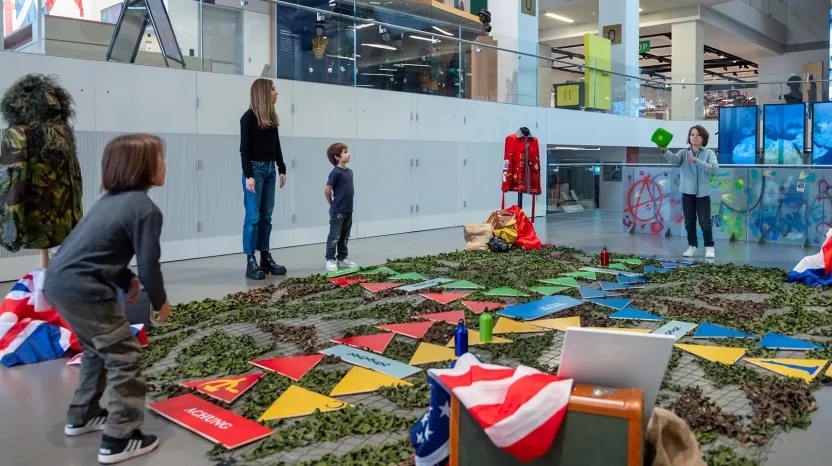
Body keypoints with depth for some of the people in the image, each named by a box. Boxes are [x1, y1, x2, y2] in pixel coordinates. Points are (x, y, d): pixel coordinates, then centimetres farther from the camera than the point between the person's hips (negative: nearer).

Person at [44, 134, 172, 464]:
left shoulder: (112, 199, 17)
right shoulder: (145, 210, -11)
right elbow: (149, 264, -11)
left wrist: (127, 281, 23)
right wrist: (159, 300, 5)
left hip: (57, 282, 10)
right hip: (83, 290, -10)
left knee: (97, 350, 27)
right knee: (124, 357, 0)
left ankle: (82, 416, 40)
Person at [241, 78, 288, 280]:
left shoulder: (272, 117, 13)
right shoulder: (249, 117, -7)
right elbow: (244, 149, -10)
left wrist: (282, 169, 12)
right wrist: (248, 175, -16)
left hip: (270, 169, 7)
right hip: (255, 169, -7)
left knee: (266, 216, 8)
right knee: (253, 217, -6)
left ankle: (266, 258, 14)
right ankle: (251, 262, -2)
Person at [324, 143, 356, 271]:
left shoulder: (349, 171, 9)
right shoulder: (335, 173, -15)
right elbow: (327, 190, -13)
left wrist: (346, 204, 14)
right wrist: (334, 205, -1)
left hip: (348, 211, 8)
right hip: (337, 212, -8)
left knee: (344, 237, 16)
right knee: (334, 237, -1)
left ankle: (342, 259, 26)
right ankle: (330, 260, 8)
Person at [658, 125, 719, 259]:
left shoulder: (709, 153, 1)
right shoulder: (684, 153, 5)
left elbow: (714, 168, -14)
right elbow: (673, 159, -17)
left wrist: (697, 161, -23)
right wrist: (664, 150, -37)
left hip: (703, 193, -2)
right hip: (687, 192, 2)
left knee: (705, 222, -1)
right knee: (689, 222, 8)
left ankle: (709, 247, 12)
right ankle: (692, 246, 19)